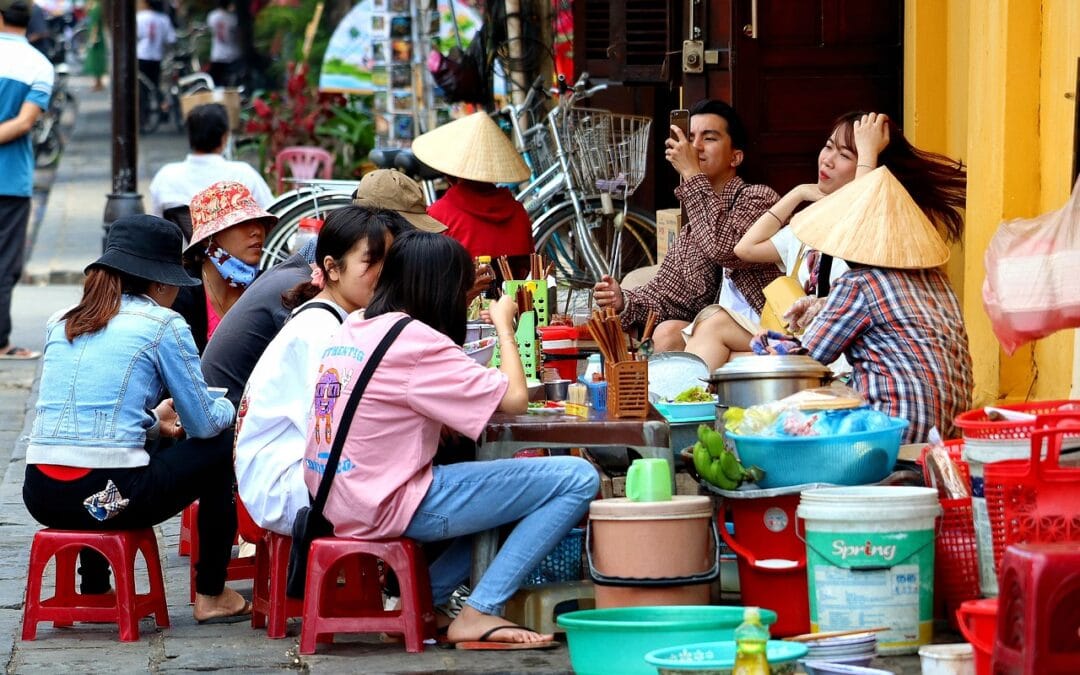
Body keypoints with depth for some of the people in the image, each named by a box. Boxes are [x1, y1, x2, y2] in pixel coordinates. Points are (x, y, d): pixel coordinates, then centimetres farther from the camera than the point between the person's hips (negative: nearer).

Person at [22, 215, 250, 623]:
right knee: (221, 447, 18)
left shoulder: (60, 323, 15)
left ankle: (95, 589, 37)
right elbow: (203, 424, 3)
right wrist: (228, 408, 26)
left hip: (40, 496, 6)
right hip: (110, 497, -6)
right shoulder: (163, 326, -1)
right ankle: (211, 595, 23)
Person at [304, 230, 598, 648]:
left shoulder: (354, 329, 11)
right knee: (577, 479, -9)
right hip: (392, 505, -9)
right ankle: (479, 614, -7)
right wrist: (504, 326, 1)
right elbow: (514, 398, -14)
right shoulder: (417, 341, -15)